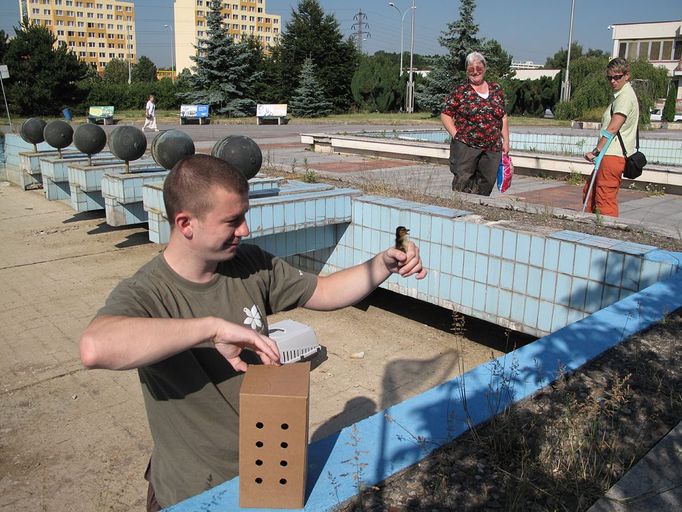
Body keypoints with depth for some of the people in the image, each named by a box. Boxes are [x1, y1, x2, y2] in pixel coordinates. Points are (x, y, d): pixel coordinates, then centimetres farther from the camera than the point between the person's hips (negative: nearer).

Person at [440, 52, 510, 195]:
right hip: (465, 147, -4)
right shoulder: (460, 90, 1)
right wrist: (456, 135, -10)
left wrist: (506, 141, 13)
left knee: (486, 184, 6)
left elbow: (503, 117, 17)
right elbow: (445, 115, 0)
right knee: (462, 183, -6)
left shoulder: (496, 89, 13)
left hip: (492, 148, 4)